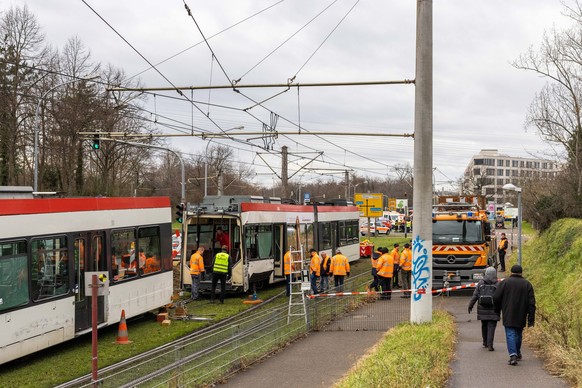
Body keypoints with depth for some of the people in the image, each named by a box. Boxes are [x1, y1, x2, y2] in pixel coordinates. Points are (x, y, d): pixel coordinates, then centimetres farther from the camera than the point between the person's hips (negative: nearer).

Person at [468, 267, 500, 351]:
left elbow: (475, 295, 1)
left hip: (482, 309, 3)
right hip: (493, 310, -3)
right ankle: (490, 344, -10)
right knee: (491, 327, -2)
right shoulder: (497, 284, -5)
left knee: (484, 326, 17)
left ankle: (485, 343, 27)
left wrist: (470, 305, 9)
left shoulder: (481, 283, 1)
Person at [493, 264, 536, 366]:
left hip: (508, 316, -3)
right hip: (521, 317, 3)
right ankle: (517, 353, 32)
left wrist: (497, 310, 13)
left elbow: (496, 298, -4)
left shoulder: (505, 282, -3)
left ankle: (513, 355, -20)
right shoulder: (527, 284, 3)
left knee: (510, 334, -4)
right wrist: (531, 320, 1)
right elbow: (531, 303, 0)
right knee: (518, 334, 20)